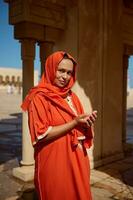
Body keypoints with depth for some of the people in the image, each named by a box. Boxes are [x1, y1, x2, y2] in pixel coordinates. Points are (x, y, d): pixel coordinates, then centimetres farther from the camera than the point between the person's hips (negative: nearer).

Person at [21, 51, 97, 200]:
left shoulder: (72, 96, 9)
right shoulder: (39, 98, -11)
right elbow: (41, 134, -19)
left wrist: (87, 123, -9)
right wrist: (74, 123, -20)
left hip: (77, 161, 7)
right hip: (54, 164, -6)